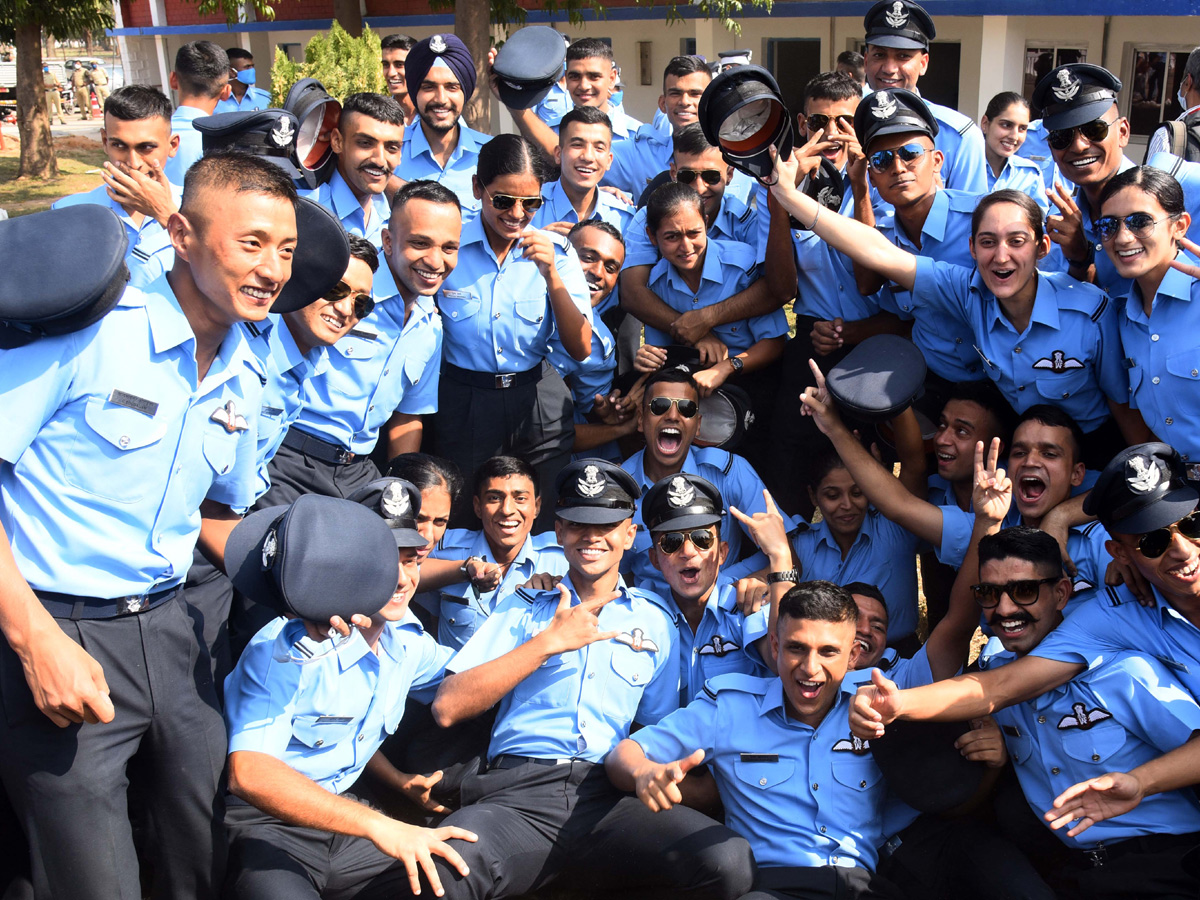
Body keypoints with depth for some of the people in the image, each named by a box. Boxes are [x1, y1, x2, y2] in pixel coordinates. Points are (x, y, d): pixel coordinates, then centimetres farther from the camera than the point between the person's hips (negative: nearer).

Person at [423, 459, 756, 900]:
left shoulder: (653, 622, 19)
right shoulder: (523, 608, 17)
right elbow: (447, 708, 4)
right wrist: (549, 642, -1)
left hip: (610, 798, 3)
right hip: (517, 794, -3)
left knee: (729, 861, -27)